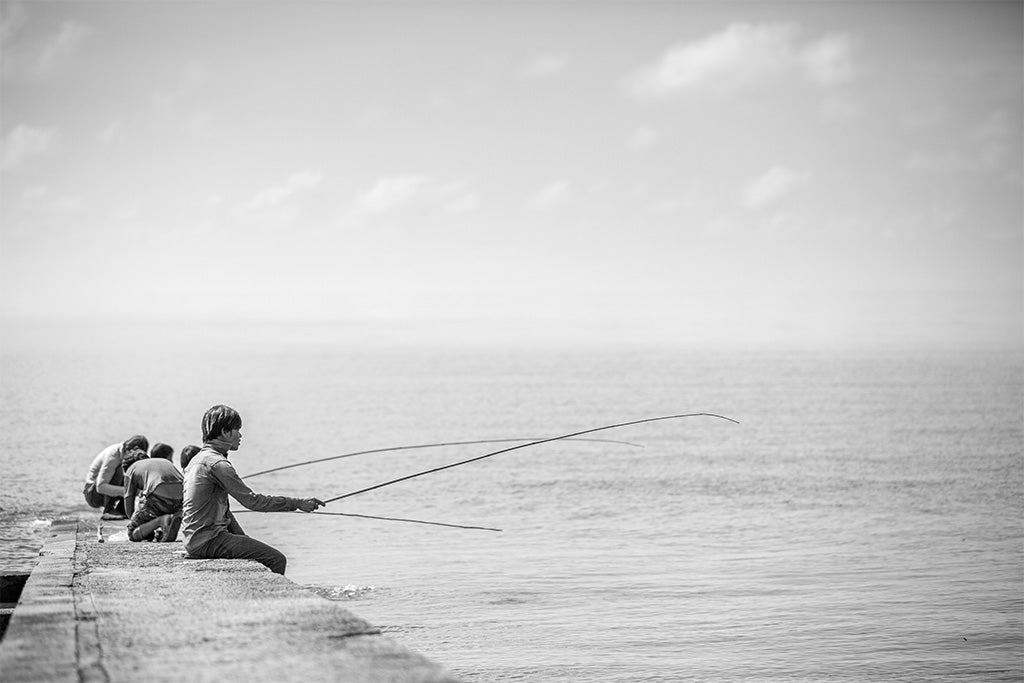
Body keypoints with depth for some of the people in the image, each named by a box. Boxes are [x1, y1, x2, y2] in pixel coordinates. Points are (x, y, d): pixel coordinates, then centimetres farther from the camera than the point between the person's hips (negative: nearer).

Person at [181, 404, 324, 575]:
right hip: (209, 540, -10)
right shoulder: (217, 463, -15)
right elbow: (252, 501, -17)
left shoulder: (199, 459, 17)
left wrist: (244, 539, 14)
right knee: (277, 559, -14)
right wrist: (298, 503, -11)